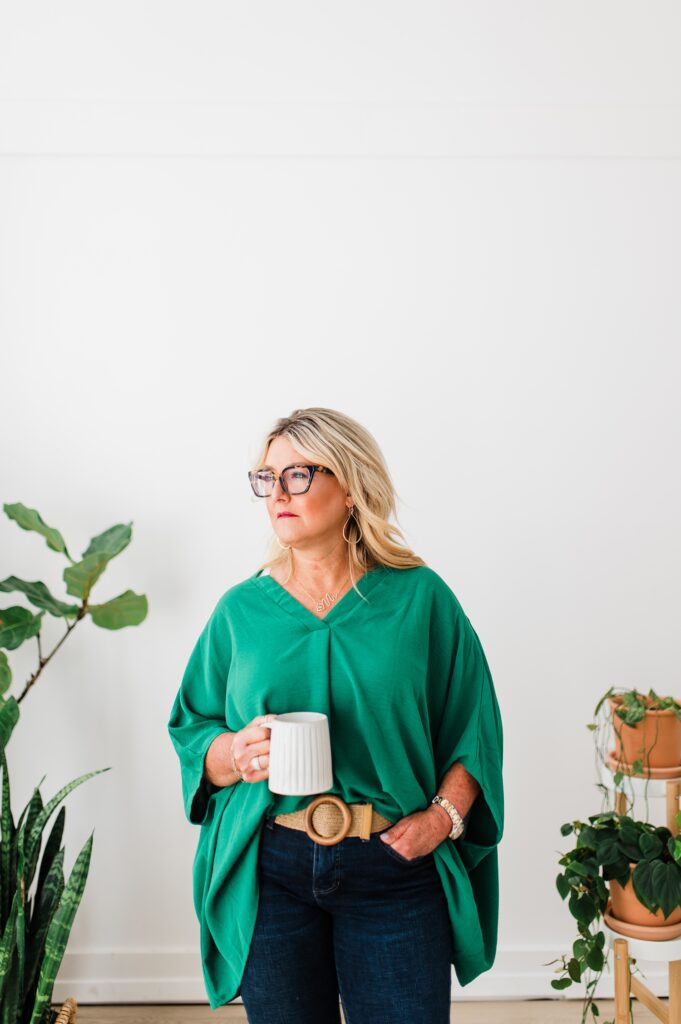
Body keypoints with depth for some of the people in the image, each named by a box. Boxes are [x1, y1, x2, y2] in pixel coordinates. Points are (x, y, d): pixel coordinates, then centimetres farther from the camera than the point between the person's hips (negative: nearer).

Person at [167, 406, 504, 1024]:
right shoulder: (242, 609, 4)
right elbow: (190, 731, 8)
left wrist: (445, 813, -11)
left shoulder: (419, 597, -1)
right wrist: (235, 752, -13)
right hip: (269, 870, 2)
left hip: (396, 866, -1)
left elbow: (473, 726, 2)